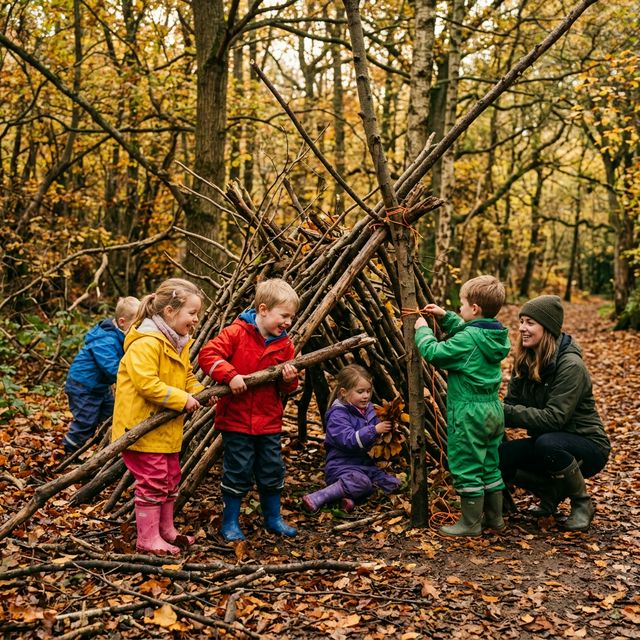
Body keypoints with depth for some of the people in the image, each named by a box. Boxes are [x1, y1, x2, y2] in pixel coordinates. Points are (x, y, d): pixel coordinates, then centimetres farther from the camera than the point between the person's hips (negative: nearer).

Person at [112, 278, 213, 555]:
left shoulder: (179, 343, 11)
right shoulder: (146, 343, -22)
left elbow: (185, 377, 21)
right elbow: (146, 383, -28)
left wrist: (201, 392, 2)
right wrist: (182, 399, -23)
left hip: (168, 428, 10)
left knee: (170, 479, 18)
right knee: (152, 482, -4)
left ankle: (166, 530, 32)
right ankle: (148, 539, 8)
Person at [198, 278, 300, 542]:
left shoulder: (285, 344, 4)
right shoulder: (236, 333, -10)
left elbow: (285, 389, 10)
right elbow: (207, 355, -17)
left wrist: (289, 380, -13)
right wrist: (230, 375, -26)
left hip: (269, 421, 5)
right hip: (236, 419, -5)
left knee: (272, 470, 13)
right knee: (238, 472, 2)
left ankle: (273, 518, 32)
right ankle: (229, 523, 18)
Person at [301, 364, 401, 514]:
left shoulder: (367, 408, 9)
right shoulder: (337, 414, -14)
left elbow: (375, 439, 19)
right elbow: (349, 440, -27)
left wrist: (386, 429, -4)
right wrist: (375, 430, -33)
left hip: (364, 462, 8)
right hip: (341, 465, -8)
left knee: (392, 483, -4)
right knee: (361, 482, -35)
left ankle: (349, 495, -17)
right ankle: (316, 498, -32)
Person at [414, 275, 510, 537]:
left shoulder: (468, 339, -20)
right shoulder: (495, 336, 7)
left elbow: (434, 353, -16)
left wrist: (422, 330, -1)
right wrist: (445, 317, 20)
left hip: (469, 411, -9)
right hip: (493, 409, 9)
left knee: (466, 467, 1)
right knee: (490, 465, 18)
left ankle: (471, 523, 9)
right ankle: (494, 516, 28)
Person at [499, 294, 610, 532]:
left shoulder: (570, 365, -23)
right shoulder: (525, 361, 0)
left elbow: (554, 417, -29)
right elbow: (511, 404, -2)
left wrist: (507, 413, -32)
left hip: (587, 445, -6)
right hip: (545, 441, 6)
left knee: (547, 443, -37)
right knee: (498, 457, -16)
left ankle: (582, 504, -10)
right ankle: (551, 492, 9)